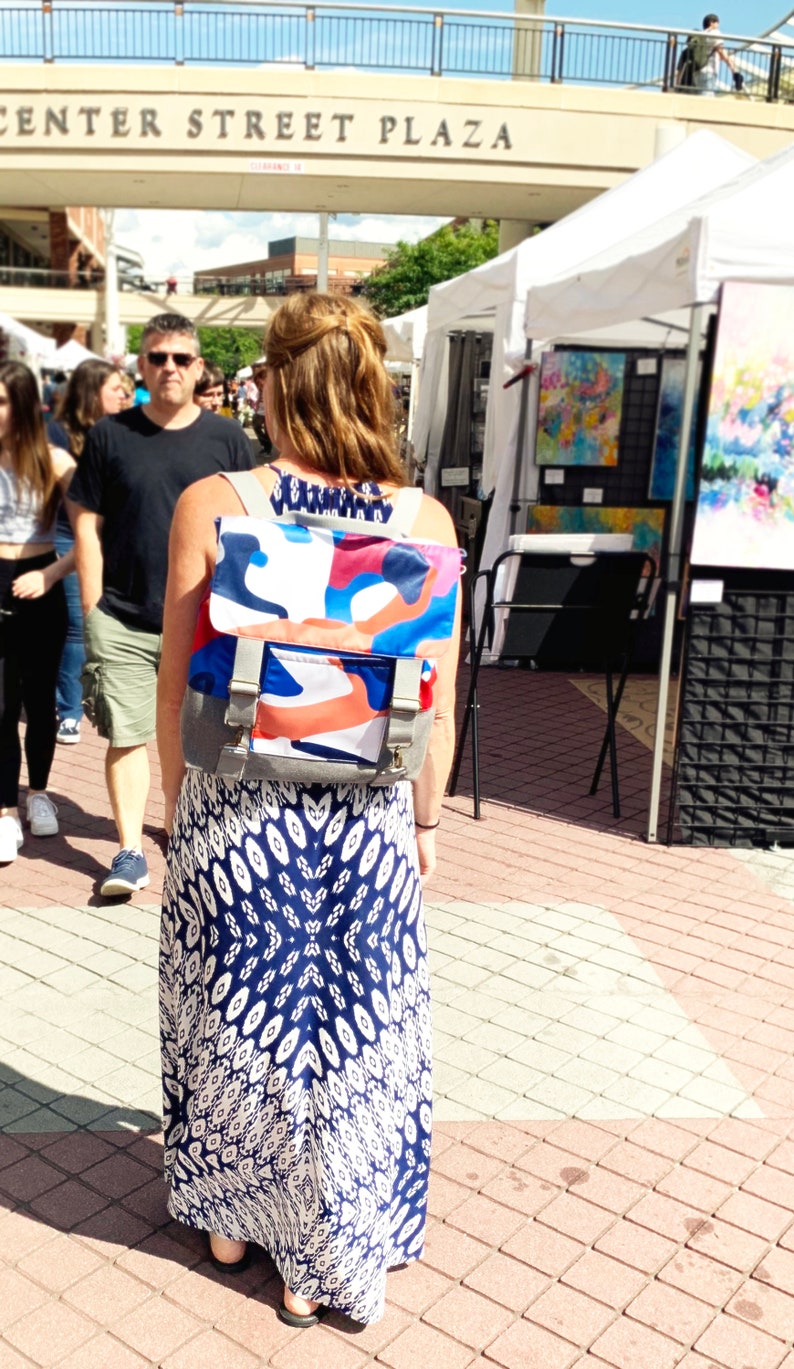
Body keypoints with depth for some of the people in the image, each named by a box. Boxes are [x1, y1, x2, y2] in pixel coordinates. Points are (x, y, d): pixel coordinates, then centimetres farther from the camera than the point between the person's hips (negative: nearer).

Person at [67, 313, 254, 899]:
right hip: (122, 619, 0)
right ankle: (130, 850, 13)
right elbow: (87, 525, 4)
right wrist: (93, 613, -1)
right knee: (126, 735, 1)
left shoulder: (226, 439, 2)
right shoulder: (111, 435, 2)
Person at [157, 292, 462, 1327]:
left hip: (234, 814, 0)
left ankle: (230, 1218, 45)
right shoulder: (426, 522, -8)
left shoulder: (210, 506, -11)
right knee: (352, 1027, 17)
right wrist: (426, 820, 11)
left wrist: (176, 805, 9)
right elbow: (437, 708, -4)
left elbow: (177, 688, -6)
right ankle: (325, 1261, 36)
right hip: (370, 819, 1)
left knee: (235, 1018, 21)